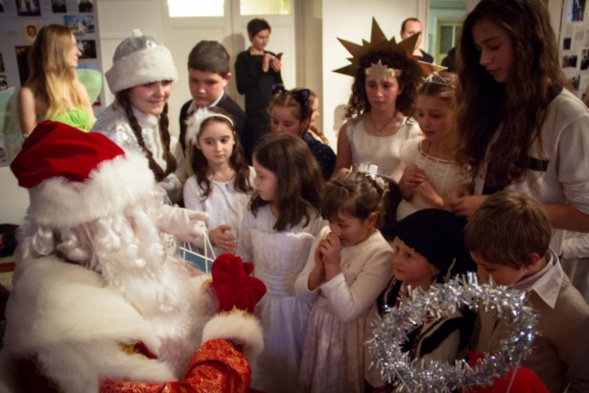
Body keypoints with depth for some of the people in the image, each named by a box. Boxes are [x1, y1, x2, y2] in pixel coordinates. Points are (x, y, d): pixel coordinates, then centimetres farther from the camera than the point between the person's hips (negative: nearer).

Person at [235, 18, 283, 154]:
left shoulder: (272, 57, 12)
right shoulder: (243, 58, 0)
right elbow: (241, 88, -12)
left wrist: (277, 71, -7)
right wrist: (262, 70, -18)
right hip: (255, 113, -4)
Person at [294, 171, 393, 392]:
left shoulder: (380, 253, -22)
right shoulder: (325, 235, -7)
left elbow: (347, 312, -24)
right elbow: (302, 295, -3)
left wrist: (332, 265, -27)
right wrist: (319, 267, -21)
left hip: (349, 335, -5)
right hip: (319, 326, 5)